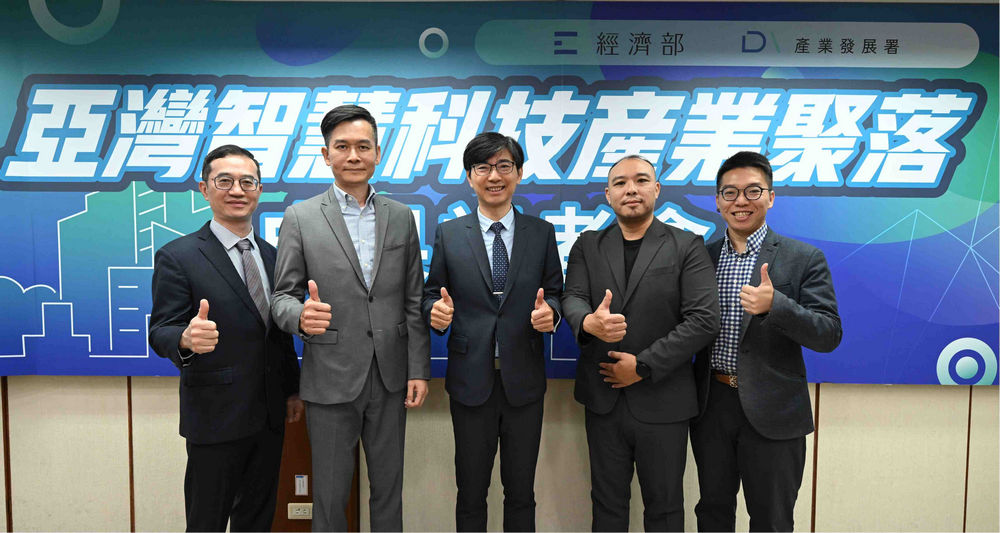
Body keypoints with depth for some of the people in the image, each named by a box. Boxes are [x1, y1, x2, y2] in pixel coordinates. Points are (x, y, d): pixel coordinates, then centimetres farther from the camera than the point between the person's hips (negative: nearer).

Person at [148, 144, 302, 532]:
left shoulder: (271, 255, 10)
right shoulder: (177, 257, -9)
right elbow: (160, 333, -13)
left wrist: (293, 389, 15)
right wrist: (187, 339, -35)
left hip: (270, 414, 6)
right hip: (216, 416, -5)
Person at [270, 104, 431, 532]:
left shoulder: (401, 217, 6)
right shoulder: (300, 217, -1)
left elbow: (414, 300, 6)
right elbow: (283, 296, -1)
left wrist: (419, 369, 1)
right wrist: (301, 315, -25)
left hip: (391, 378, 3)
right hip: (331, 379, -2)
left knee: (389, 489, 15)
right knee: (330, 496, 11)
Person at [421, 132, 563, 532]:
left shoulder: (542, 233, 4)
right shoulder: (448, 234, 2)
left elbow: (555, 293, 6)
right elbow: (432, 294, 4)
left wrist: (550, 312, -16)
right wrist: (436, 312, -18)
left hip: (524, 380, 1)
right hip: (471, 379, 0)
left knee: (521, 492, 14)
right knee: (471, 492, 14)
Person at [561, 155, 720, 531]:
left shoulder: (687, 247, -3)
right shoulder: (587, 246, 7)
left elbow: (704, 320, -11)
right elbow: (572, 298, -6)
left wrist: (643, 366, -15)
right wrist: (588, 322, -31)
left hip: (662, 403, -2)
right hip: (603, 400, 2)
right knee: (607, 503, 17)